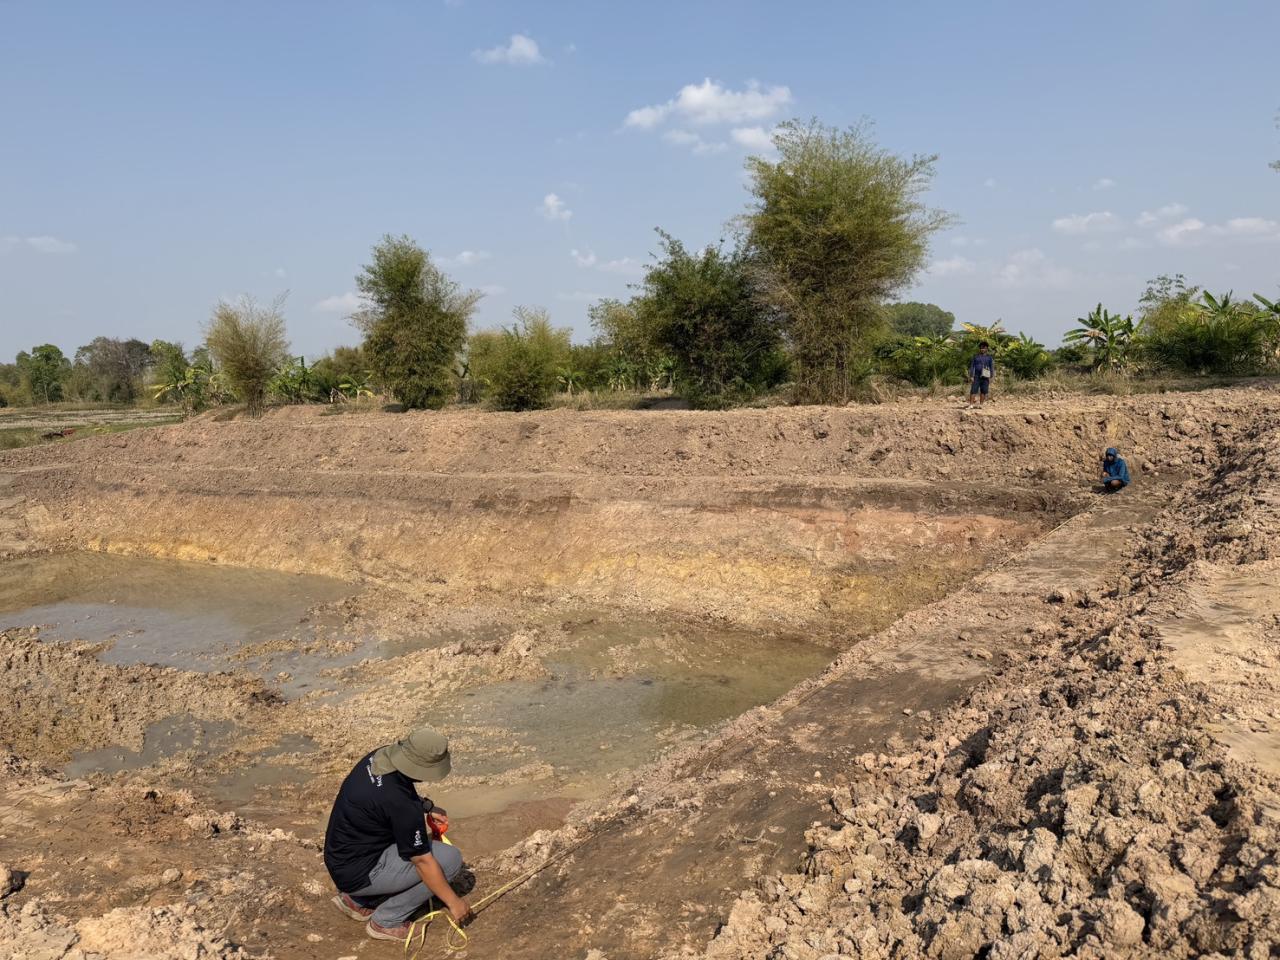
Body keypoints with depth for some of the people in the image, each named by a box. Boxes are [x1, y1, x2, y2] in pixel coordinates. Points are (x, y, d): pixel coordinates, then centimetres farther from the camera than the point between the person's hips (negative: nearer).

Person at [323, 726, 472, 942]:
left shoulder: (381, 755, -8)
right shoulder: (400, 803, -30)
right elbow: (423, 862, -20)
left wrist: (425, 808, 1)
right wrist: (453, 902, -8)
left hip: (340, 857, 9)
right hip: (358, 873, -9)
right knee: (450, 858, -9)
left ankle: (359, 900, 19)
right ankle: (386, 922, 2)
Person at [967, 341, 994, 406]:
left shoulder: (989, 357, 7)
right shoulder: (975, 356, 5)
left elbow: (992, 367, 5)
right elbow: (972, 366, 3)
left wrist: (991, 378, -3)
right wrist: (971, 376, -6)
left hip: (985, 377, 1)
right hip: (976, 376, -1)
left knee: (983, 392, 2)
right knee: (973, 391, -8)